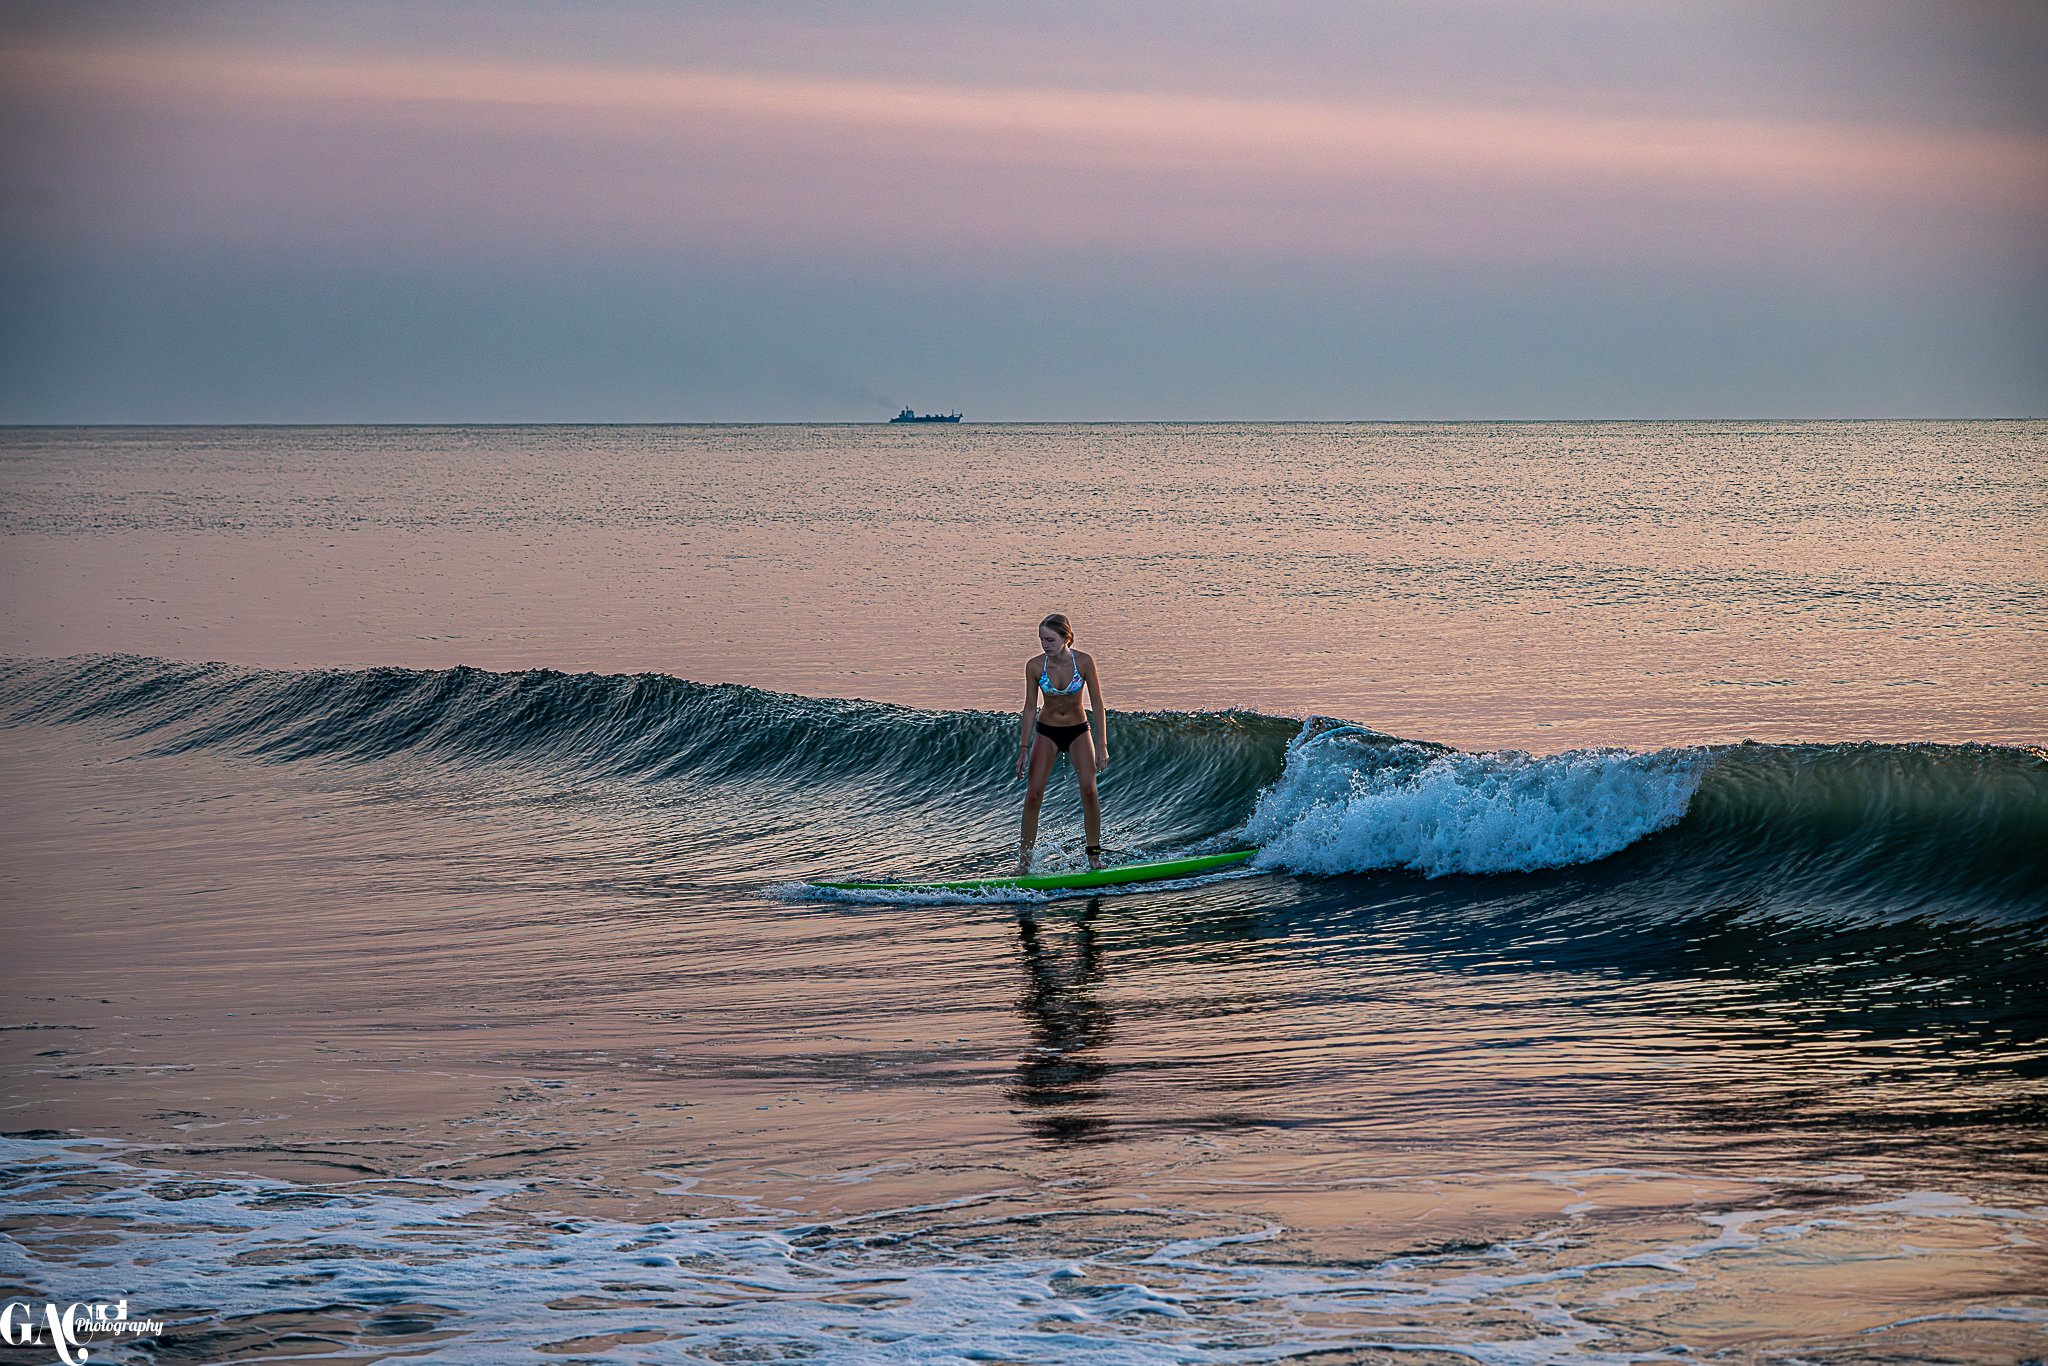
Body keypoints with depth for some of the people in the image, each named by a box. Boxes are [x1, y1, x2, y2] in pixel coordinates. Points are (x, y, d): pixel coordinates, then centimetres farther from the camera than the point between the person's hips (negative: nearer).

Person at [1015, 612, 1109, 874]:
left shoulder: (1084, 662, -16)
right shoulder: (1034, 666, -13)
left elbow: (1097, 705, -11)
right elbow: (1030, 709, -6)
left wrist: (1102, 745, -15)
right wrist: (1024, 749, -8)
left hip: (1078, 731, -1)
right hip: (1046, 732, 1)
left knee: (1088, 788, -17)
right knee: (1033, 793, -11)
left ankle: (1094, 853, -6)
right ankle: (1024, 857, -3)